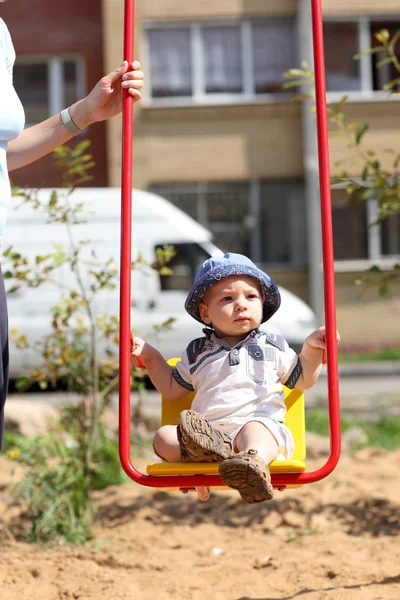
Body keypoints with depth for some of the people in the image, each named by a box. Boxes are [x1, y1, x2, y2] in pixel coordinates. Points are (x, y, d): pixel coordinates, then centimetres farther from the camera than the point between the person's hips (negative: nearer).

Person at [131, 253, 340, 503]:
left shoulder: (273, 346, 22)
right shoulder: (198, 351, 25)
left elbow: (303, 380, 25)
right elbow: (172, 389, 30)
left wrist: (312, 349, 10)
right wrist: (150, 356, 21)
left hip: (260, 422, -2)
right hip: (208, 431, 3)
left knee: (255, 430, -39)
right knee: (163, 437, -25)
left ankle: (254, 461, -70)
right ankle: (208, 448, -52)